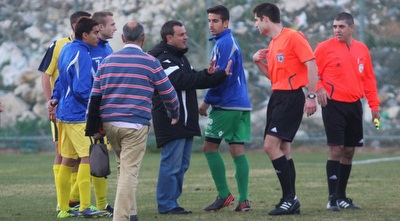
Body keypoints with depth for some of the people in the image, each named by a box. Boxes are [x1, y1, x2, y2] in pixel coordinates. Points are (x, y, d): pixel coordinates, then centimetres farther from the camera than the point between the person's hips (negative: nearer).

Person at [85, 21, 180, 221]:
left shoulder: (107, 61, 10)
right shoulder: (150, 62, -1)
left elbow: (95, 96, 8)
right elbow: (168, 92, 7)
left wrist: (93, 128, 10)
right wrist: (175, 114, 26)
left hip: (110, 124, 5)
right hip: (135, 125, -4)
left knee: (124, 168, 19)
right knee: (129, 172, -7)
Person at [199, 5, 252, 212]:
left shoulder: (223, 44, -11)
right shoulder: (231, 42, 19)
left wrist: (207, 101, -8)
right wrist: (212, 99, 19)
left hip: (226, 105, -9)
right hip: (241, 104, 9)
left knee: (209, 147, -1)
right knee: (237, 150, 4)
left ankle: (224, 195, -3)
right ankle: (243, 199, -2)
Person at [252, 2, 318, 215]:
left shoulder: (293, 37, -11)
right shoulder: (273, 43, 17)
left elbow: (311, 65, -15)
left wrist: (311, 96, -20)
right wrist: (259, 62, 10)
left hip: (291, 97, -9)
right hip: (277, 96, 9)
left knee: (271, 146, -16)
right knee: (283, 149, 8)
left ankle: (290, 198, -13)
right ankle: (290, 201, 12)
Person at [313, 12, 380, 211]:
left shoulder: (362, 49, 9)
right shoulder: (325, 48, -4)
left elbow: (369, 79, 13)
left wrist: (374, 105, 10)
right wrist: (319, 88, -20)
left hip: (354, 105, 5)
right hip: (333, 104, -5)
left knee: (349, 151, 8)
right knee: (336, 149, -10)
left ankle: (341, 196, 17)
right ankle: (333, 198, -6)